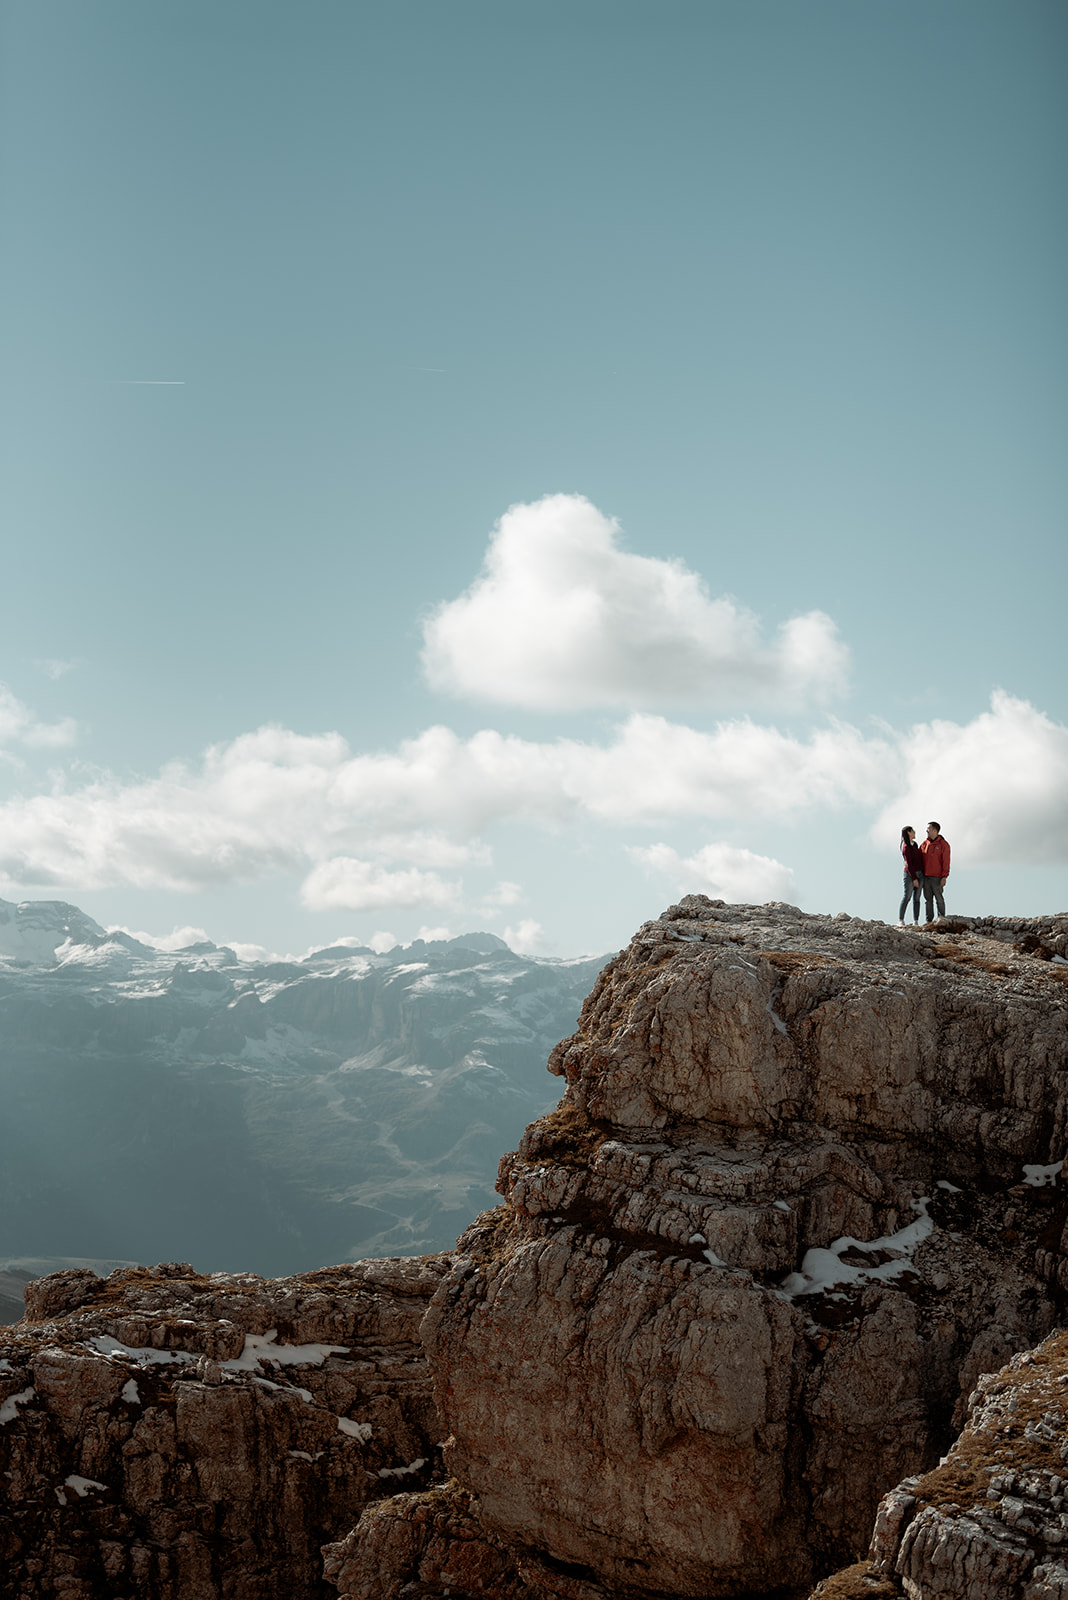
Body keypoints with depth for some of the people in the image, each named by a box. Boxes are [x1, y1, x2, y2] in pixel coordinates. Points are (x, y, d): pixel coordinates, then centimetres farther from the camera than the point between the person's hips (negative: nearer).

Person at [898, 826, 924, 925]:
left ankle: (916, 921, 5)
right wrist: (914, 879, -16)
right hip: (910, 875, -8)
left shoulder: (914, 844, 15)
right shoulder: (906, 847, -12)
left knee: (917, 898, 5)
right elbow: (909, 864, -14)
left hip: (919, 873, 8)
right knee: (907, 896, -6)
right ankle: (900, 920, -1)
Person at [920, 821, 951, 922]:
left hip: (937, 878, -6)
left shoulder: (943, 844, -5)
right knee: (928, 899, 7)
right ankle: (929, 920, 12)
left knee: (939, 899, -2)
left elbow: (946, 862, -8)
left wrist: (944, 877, -14)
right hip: (925, 877, 6)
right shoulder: (925, 843, 12)